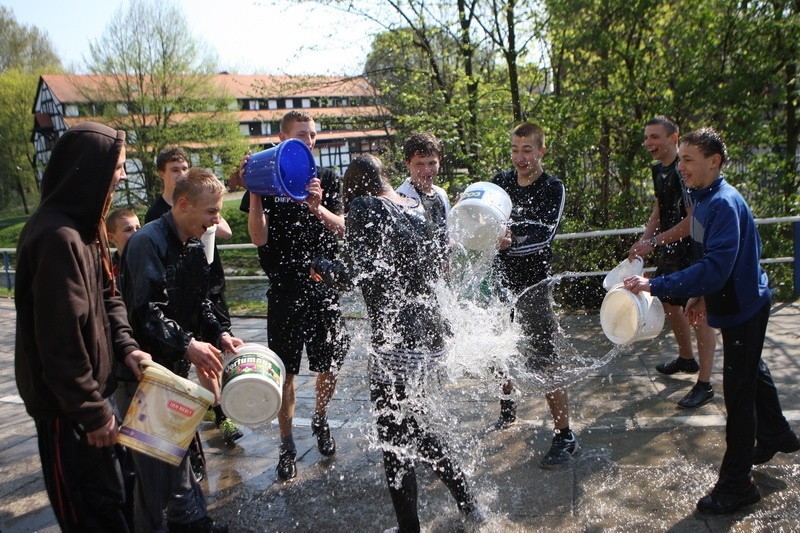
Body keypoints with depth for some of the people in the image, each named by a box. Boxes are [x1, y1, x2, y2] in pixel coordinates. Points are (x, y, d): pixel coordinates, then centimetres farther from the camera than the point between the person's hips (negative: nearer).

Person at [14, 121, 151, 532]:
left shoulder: (86, 227, 6)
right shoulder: (58, 237, -26)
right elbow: (60, 338, -26)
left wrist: (125, 347, -3)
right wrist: (92, 411, -18)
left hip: (87, 389, 9)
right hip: (65, 405, -9)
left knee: (105, 493, 23)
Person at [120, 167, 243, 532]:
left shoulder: (194, 248, 8)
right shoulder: (148, 243, -20)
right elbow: (145, 312, -26)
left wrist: (220, 334, -2)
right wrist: (187, 343, -27)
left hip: (177, 363, 8)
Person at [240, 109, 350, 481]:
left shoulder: (326, 179, 7)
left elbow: (341, 229, -4)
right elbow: (259, 238, -9)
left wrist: (317, 208, -24)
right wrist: (253, 190, -19)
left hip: (324, 286, 2)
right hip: (285, 292, -2)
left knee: (329, 366, 10)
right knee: (285, 370, 2)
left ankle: (320, 420, 37)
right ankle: (287, 445, 18)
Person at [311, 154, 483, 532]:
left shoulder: (365, 208, -7)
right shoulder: (414, 207, 14)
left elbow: (354, 277, -16)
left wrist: (321, 267, 1)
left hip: (397, 341, -8)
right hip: (431, 333, 8)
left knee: (395, 439, 6)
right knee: (412, 425, 24)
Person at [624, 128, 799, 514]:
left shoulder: (724, 203, -27)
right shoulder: (703, 199, 4)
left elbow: (715, 268, -36)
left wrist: (655, 286, -38)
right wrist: (701, 294, 12)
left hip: (743, 307, -10)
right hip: (739, 303, 10)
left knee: (739, 390, -2)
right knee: (751, 371, 27)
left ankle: (736, 485, 10)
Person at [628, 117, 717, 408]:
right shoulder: (658, 169, 8)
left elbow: (693, 220, -25)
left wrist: (654, 242, -21)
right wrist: (644, 241, 2)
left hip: (692, 253, -10)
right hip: (670, 251, 10)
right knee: (669, 302, 21)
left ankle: (704, 384, 4)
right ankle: (686, 359, 42)